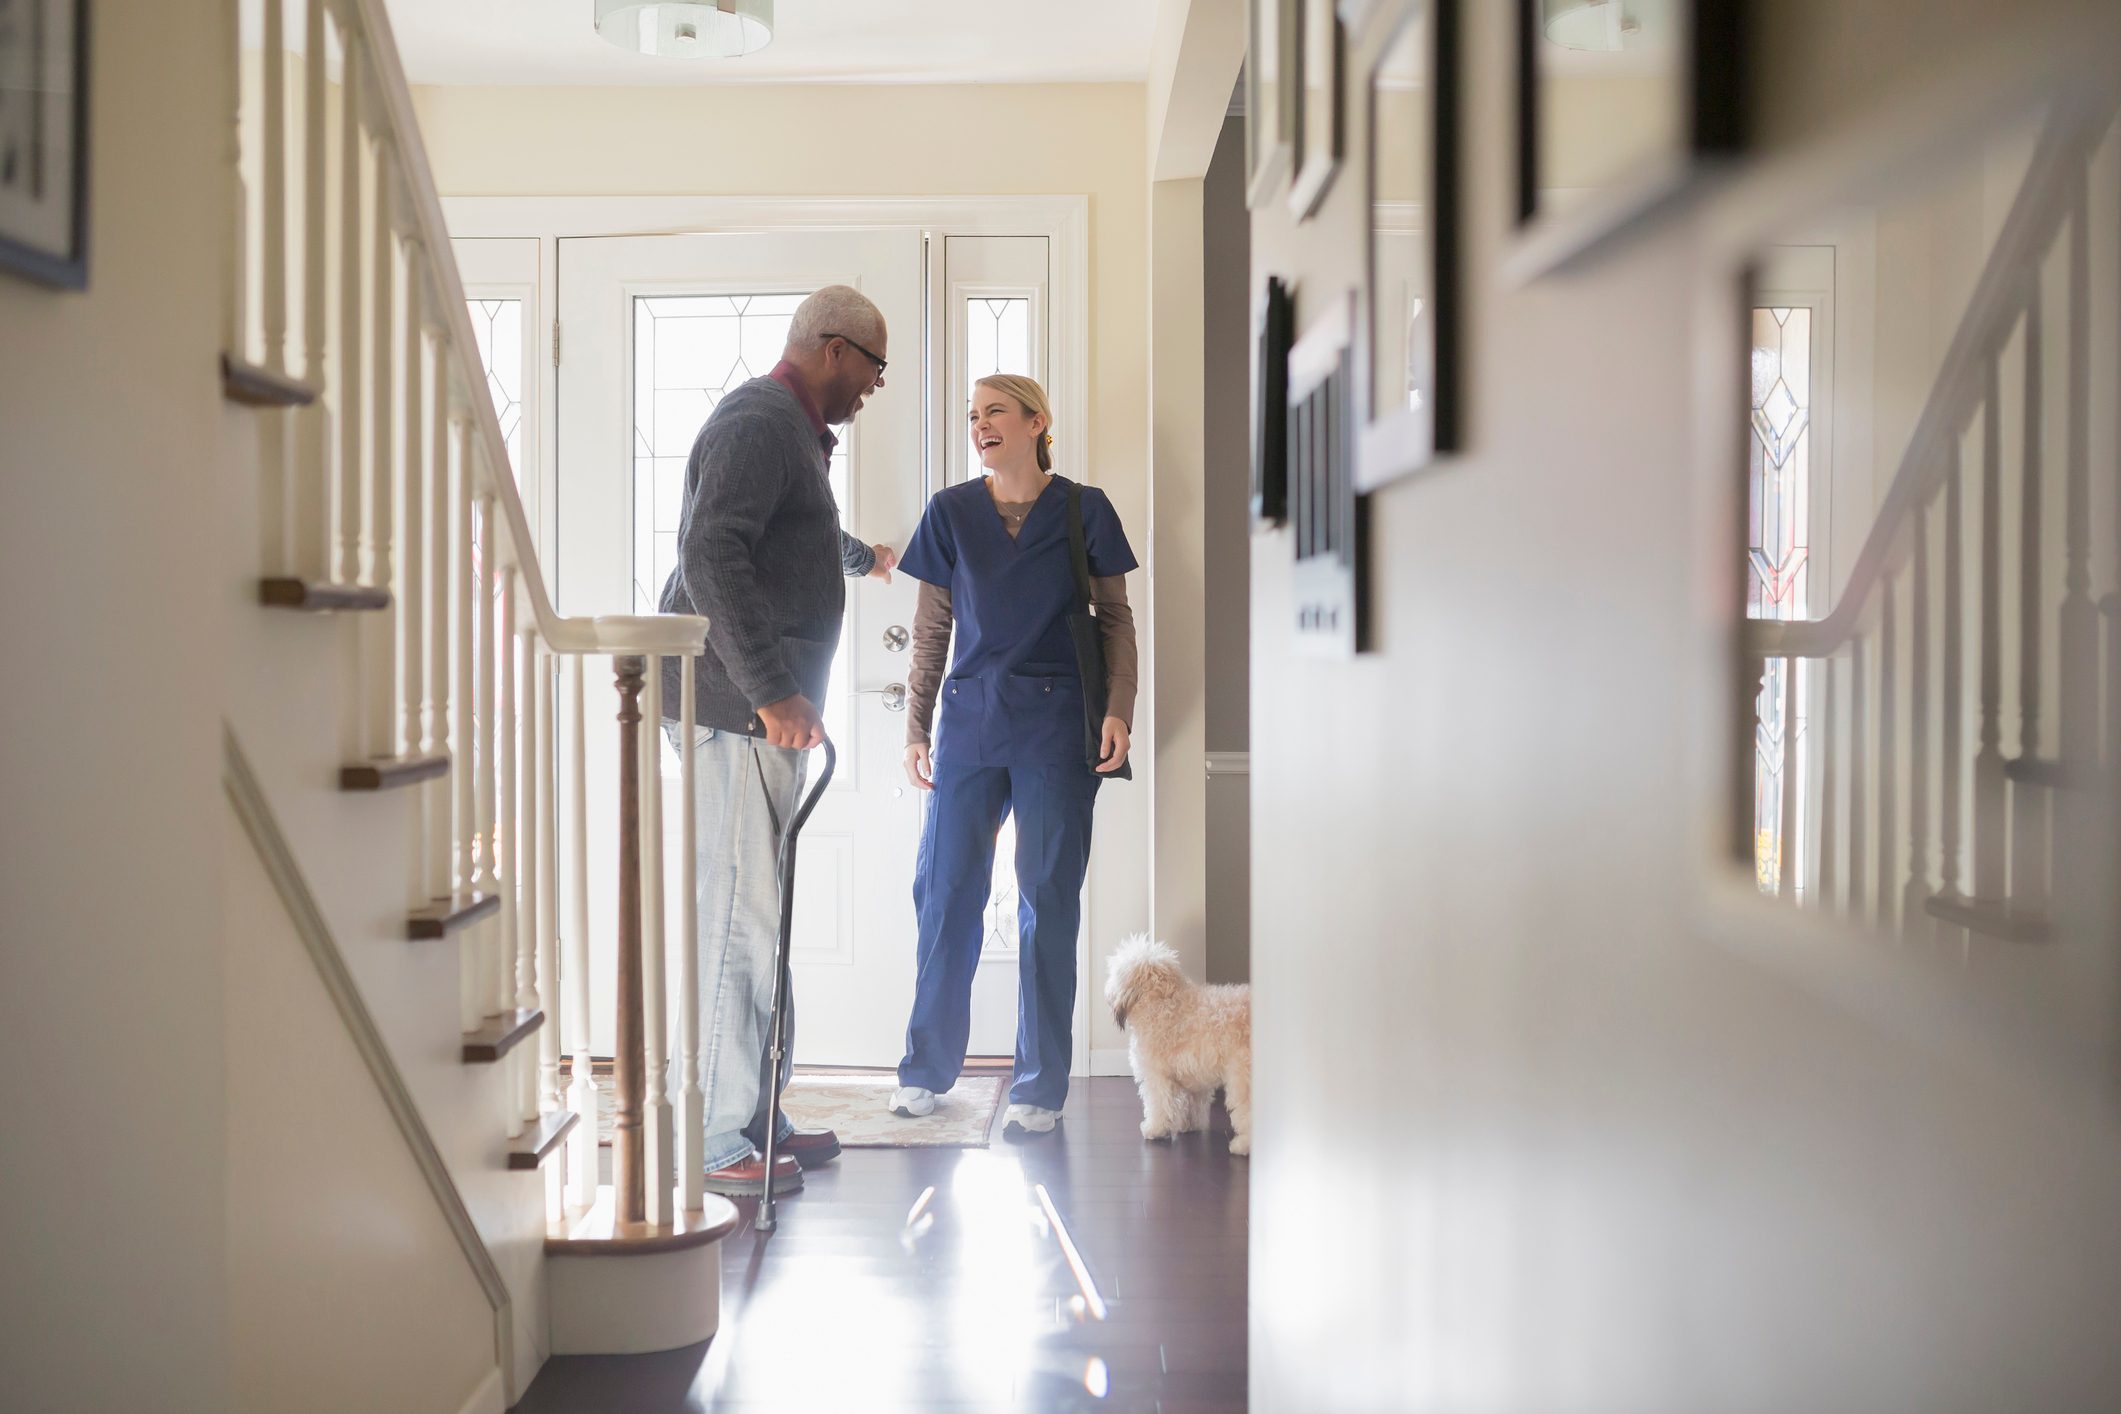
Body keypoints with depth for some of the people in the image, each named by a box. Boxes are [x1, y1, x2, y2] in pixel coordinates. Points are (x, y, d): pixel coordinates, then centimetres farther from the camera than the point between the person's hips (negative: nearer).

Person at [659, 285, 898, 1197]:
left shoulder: (789, 430, 24)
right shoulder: (759, 424, -10)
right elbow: (710, 555, -24)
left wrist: (866, 558, 67)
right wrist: (772, 692, -27)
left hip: (762, 709, 11)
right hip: (739, 708, -11)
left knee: (757, 914, 12)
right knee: (740, 915, -10)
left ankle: (756, 1117, 19)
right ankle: (719, 1140, -5)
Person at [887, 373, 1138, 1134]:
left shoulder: (1082, 509, 2)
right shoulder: (951, 512, 7)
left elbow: (1114, 617, 5)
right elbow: (931, 629, 10)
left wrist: (1118, 710, -7)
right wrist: (915, 728, 6)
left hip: (1055, 728, -2)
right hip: (970, 721, 2)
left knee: (1048, 900, 1)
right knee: (944, 892, 4)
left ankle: (1040, 1085, 10)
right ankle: (926, 1069, 18)